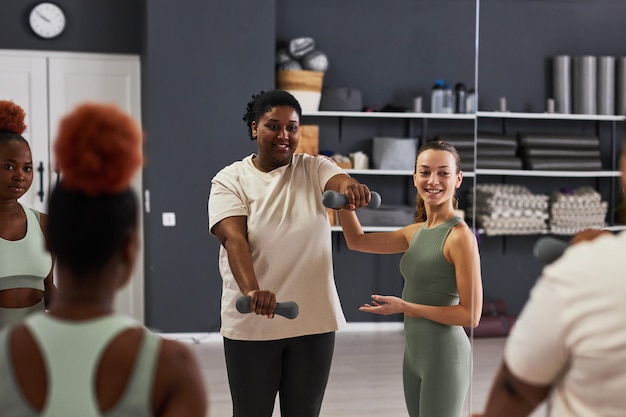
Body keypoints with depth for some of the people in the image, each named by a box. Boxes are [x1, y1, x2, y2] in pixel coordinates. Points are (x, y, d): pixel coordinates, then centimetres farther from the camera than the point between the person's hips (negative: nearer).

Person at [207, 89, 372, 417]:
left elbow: (341, 181, -21)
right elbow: (233, 238, -19)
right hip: (251, 322, -1)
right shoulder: (230, 179, -4)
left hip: (313, 319, 2)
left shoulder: (314, 169, 2)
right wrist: (252, 290, -37)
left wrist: (351, 187, -46)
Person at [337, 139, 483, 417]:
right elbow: (357, 241, 13)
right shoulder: (416, 232, 7)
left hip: (443, 354, -8)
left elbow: (471, 316, -19)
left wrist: (404, 307, -17)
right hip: (413, 352, 8)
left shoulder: (460, 235, -17)